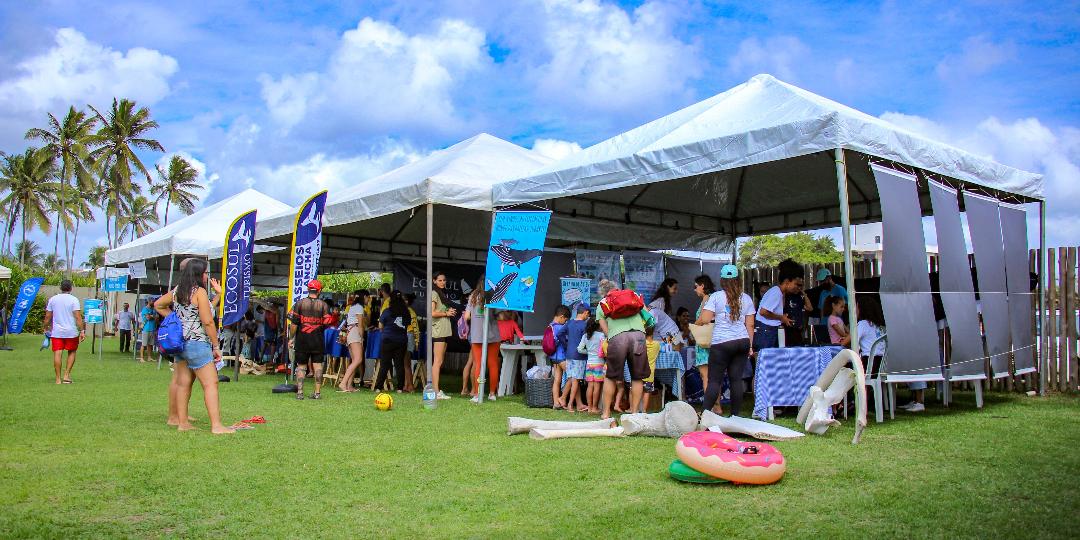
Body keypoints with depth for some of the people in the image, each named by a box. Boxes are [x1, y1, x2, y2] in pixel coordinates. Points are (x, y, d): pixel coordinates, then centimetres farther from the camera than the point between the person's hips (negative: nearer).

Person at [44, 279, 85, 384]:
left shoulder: (52, 299, 6)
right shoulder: (74, 300, -5)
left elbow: (47, 317, 7)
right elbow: (78, 317, -11)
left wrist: (46, 328, 21)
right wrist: (82, 331, -10)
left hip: (56, 332, 2)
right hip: (71, 332, -2)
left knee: (57, 354, 0)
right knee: (72, 352, 14)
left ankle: (58, 379, 1)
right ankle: (67, 375, 7)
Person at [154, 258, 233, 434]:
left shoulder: (176, 291, 10)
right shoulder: (200, 292, -13)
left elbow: (158, 304, 25)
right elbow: (207, 321, -15)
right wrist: (216, 346, -9)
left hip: (180, 342, 9)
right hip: (197, 344, -9)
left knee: (183, 383, 12)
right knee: (211, 384, -8)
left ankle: (182, 422, 17)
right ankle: (216, 425, -12)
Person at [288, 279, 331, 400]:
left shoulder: (300, 303, -2)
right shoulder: (323, 305, -2)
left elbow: (294, 323, -5)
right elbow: (327, 324, -5)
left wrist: (292, 338, 5)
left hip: (302, 339, 0)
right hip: (318, 339, 0)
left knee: (301, 366, 7)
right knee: (317, 365, 5)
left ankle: (300, 392, 3)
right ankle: (317, 392, 5)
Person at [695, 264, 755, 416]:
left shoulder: (716, 296, -2)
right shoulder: (746, 298, 10)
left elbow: (704, 319, -8)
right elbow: (750, 325, 11)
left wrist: (695, 323, 14)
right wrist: (750, 346, 16)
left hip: (721, 343, -4)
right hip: (742, 341, 4)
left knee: (714, 380, -2)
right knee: (736, 379, 6)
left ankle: (706, 413, -6)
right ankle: (736, 415, 7)